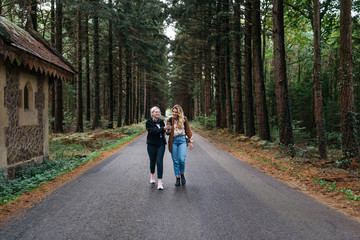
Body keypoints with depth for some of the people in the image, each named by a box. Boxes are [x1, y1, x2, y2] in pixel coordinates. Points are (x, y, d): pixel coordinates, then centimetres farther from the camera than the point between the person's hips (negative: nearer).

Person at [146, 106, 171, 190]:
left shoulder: (161, 122, 8)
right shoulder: (149, 122, -6)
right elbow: (153, 131, -21)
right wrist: (163, 128, -28)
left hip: (161, 144, 2)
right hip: (152, 144, -2)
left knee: (159, 161, -8)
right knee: (152, 161, 10)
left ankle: (160, 182, -8)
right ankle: (152, 175, 40)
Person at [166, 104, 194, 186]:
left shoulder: (184, 119, 4)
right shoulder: (169, 120, 5)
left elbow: (188, 130, 12)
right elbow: (167, 133, 8)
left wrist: (191, 141, 11)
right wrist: (168, 129, -15)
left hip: (182, 140, -1)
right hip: (173, 141, 1)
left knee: (182, 159, -13)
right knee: (175, 161, 3)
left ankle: (182, 174, 13)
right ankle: (177, 178, 13)